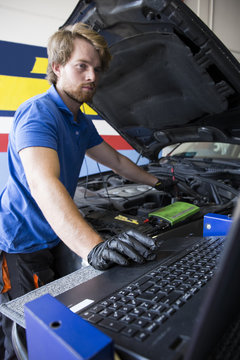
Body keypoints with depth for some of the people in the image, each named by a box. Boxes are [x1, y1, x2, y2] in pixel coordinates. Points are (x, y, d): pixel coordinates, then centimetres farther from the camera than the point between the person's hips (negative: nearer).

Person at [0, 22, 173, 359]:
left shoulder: (80, 122, 9)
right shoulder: (38, 113, -22)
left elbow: (116, 160, 21)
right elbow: (43, 184, -39)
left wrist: (157, 182, 23)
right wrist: (95, 248, -52)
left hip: (52, 241, 9)